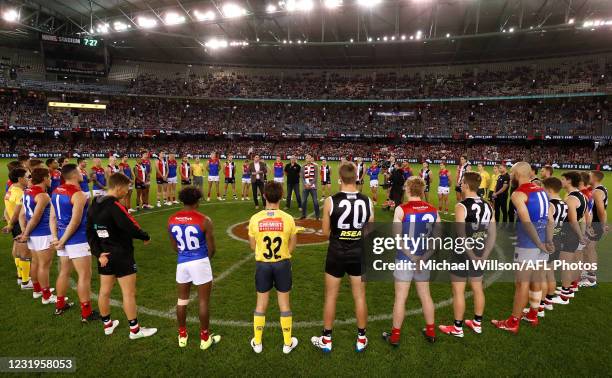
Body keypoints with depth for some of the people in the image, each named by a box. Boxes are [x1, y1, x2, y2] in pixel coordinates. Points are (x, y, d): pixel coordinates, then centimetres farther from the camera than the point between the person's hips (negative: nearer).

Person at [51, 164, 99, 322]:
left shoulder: (56, 192, 8)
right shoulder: (78, 194, -18)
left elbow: (53, 217, 9)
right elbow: (75, 221, -22)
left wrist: (56, 238, 7)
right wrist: (63, 241, -12)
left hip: (63, 238, 9)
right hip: (77, 241, -9)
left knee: (64, 272, 23)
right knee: (85, 275, 0)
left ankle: (60, 305, 37)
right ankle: (86, 313, 6)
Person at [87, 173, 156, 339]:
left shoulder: (94, 205, 4)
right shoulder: (115, 206, -23)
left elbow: (90, 232, 6)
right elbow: (132, 227, -26)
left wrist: (98, 253, 1)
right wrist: (146, 237, -7)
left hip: (105, 256, 8)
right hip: (121, 256, -8)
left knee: (104, 291, 17)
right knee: (129, 293, 2)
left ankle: (107, 325, 34)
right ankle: (135, 330, 13)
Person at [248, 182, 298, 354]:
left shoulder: (255, 219, -10)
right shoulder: (288, 218, -12)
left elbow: (253, 246, -1)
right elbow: (292, 246, -2)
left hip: (262, 264, 1)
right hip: (282, 263, 0)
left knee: (261, 302, 16)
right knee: (284, 302, 14)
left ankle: (257, 343, 29)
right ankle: (287, 343, 27)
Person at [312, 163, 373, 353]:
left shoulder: (331, 201, -16)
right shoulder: (367, 201, -8)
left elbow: (325, 232, -6)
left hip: (336, 255, -2)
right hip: (359, 255, 2)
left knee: (331, 296, 13)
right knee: (359, 296, 16)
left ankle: (326, 339, 26)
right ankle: (361, 339, 30)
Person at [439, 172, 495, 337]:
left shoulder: (461, 206, -18)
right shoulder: (487, 206, 3)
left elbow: (462, 236, -24)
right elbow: (492, 234, 4)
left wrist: (471, 256, -16)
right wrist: (484, 256, 5)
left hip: (463, 254, -7)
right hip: (479, 255, 7)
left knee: (458, 291, 6)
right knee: (477, 288, 19)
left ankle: (457, 328, 17)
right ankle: (477, 323, 35)